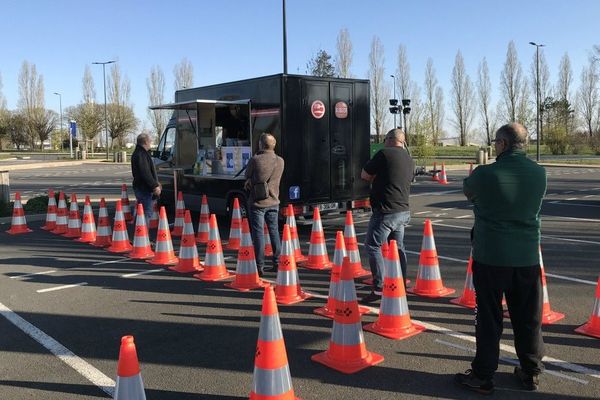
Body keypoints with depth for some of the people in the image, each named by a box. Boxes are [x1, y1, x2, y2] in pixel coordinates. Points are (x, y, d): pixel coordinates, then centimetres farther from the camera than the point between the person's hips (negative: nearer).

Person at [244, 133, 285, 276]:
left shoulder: (255, 160, -14)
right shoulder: (280, 161, 0)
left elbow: (247, 177, -2)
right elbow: (274, 180, 9)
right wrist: (252, 182, 5)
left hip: (257, 202, -4)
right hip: (273, 202, 4)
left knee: (258, 233, 1)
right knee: (274, 232, 15)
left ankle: (260, 266, 3)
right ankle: (277, 263, 21)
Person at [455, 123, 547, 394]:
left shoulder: (485, 174, -15)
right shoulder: (539, 173, 0)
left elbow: (467, 192, 4)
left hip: (491, 257, -4)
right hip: (527, 257, 4)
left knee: (489, 319, 5)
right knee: (528, 318, 15)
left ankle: (483, 376, 14)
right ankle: (531, 372, 29)